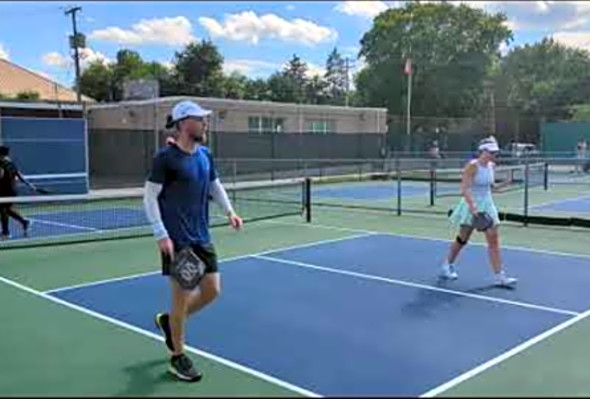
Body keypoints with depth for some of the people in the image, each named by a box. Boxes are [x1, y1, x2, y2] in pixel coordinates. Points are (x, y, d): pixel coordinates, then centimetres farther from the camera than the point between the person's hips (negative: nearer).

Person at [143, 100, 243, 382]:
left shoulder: (205, 154, 8)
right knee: (182, 296, 0)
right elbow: (150, 197, -11)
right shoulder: (166, 157, -12)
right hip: (177, 240, -7)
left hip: (202, 237, 7)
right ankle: (178, 357, 18)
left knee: (212, 290, 8)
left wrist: (229, 211, 6)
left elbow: (215, 185, 21)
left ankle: (169, 321, 34)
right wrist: (161, 235, -17)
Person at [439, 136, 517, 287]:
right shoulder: (472, 166, -16)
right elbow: (464, 189, -22)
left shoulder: (491, 166, 5)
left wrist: (503, 184, 0)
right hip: (471, 206, -6)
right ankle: (447, 266, 28)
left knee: (494, 240, -1)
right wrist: (473, 206, -33)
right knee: (462, 239, 7)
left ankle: (499, 276, 0)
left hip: (487, 206, 6)